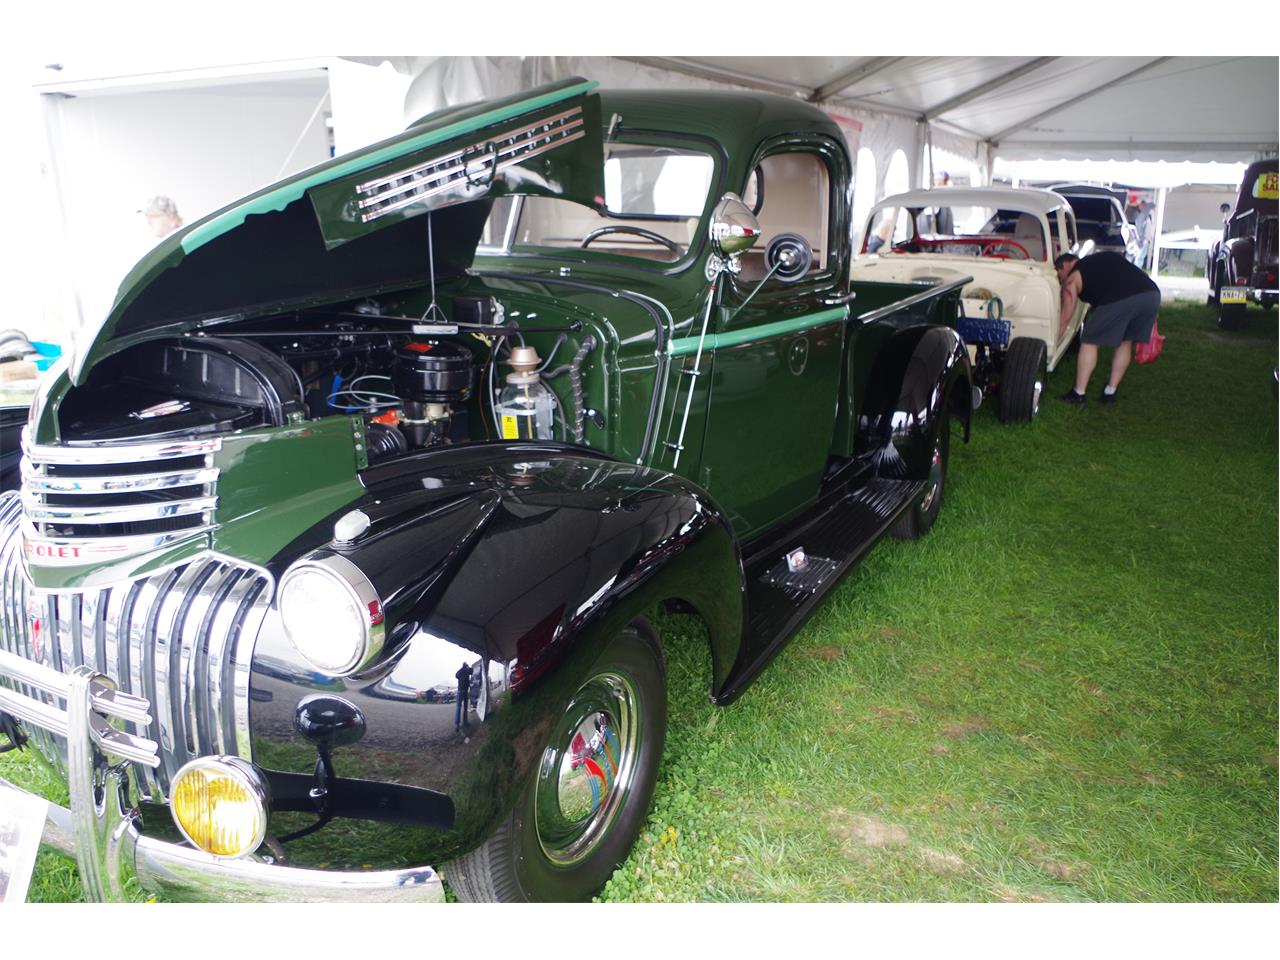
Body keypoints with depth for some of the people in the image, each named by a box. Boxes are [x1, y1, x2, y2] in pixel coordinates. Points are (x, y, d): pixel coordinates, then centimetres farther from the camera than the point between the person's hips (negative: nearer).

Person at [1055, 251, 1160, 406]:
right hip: (1152, 294, 6)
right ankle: (1110, 393, 27)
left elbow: (1065, 318, 20)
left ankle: (1078, 394, 12)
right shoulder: (1107, 257, 37)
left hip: (1118, 299, -6)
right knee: (1126, 342, 23)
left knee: (1089, 342, 10)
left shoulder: (1072, 277, 19)